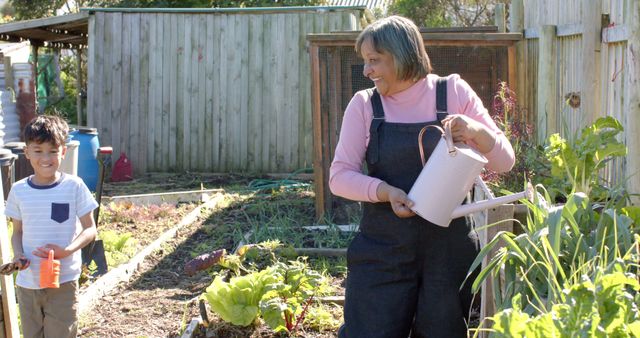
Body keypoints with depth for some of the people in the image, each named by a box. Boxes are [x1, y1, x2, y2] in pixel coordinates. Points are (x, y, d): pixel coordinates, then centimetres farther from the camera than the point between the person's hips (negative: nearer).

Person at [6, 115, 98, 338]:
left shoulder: (74, 186, -8)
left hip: (63, 281, -3)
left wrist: (66, 251, -21)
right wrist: (18, 255, -10)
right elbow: (17, 232, 11)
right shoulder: (18, 190, 1)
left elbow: (90, 230, -5)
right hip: (28, 281, 3)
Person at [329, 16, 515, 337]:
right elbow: (340, 176, -3)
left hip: (448, 250, 0)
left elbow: (504, 161, 0)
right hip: (382, 250, 0)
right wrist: (386, 191, -21)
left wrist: (475, 130, -20)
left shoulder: (453, 91, 0)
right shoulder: (364, 104, 1)